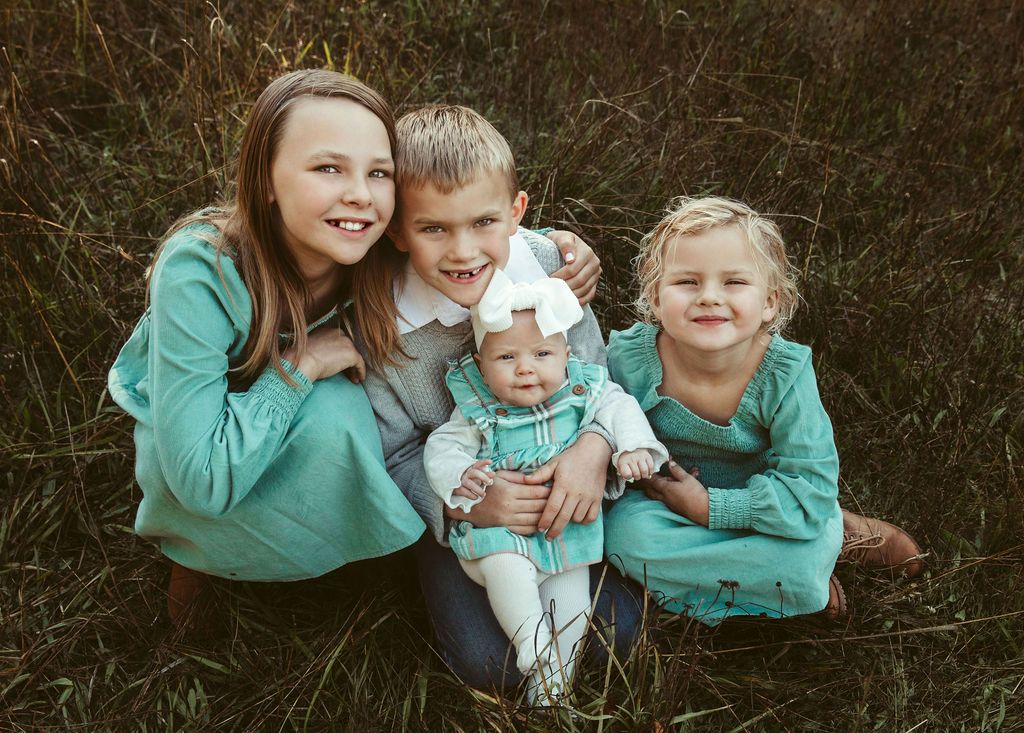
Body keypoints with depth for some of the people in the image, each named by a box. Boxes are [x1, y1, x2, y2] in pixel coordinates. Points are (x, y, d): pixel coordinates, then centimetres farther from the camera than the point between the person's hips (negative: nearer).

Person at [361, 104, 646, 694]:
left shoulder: (547, 263, -19)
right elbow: (396, 453, -13)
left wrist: (595, 446, -29)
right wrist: (459, 501, -30)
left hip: (560, 489, 2)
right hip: (454, 509, -2)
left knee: (618, 629, -3)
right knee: (492, 663, -8)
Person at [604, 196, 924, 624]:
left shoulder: (784, 374, -23)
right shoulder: (629, 358, -21)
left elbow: (812, 491, -24)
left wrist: (710, 506, -28)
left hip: (754, 505, -2)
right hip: (663, 501, 3)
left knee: (806, 552, -36)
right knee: (628, 535, -34)